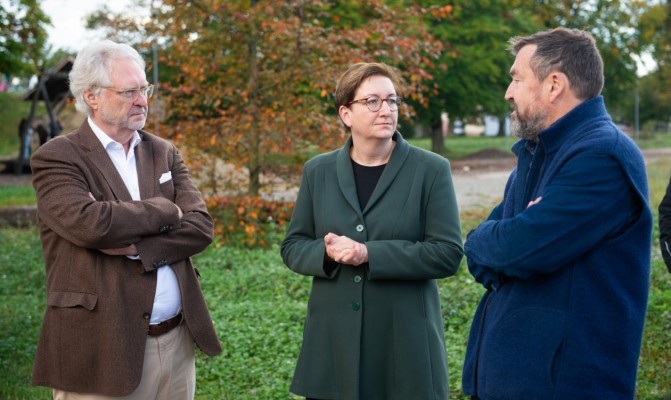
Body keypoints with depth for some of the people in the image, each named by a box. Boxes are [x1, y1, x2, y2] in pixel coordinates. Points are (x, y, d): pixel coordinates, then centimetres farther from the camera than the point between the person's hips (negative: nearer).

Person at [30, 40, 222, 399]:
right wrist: (163, 210, -8)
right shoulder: (57, 157, -5)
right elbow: (90, 223, -23)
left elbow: (200, 227, 0)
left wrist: (134, 247, -15)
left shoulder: (163, 153, 11)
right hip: (103, 350, -5)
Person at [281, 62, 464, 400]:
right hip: (334, 340, 3)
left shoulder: (431, 170, -3)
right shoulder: (317, 171, 7)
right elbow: (293, 246, 10)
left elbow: (448, 252, -9)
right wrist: (326, 252, -13)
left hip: (406, 341, -2)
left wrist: (370, 253, -18)